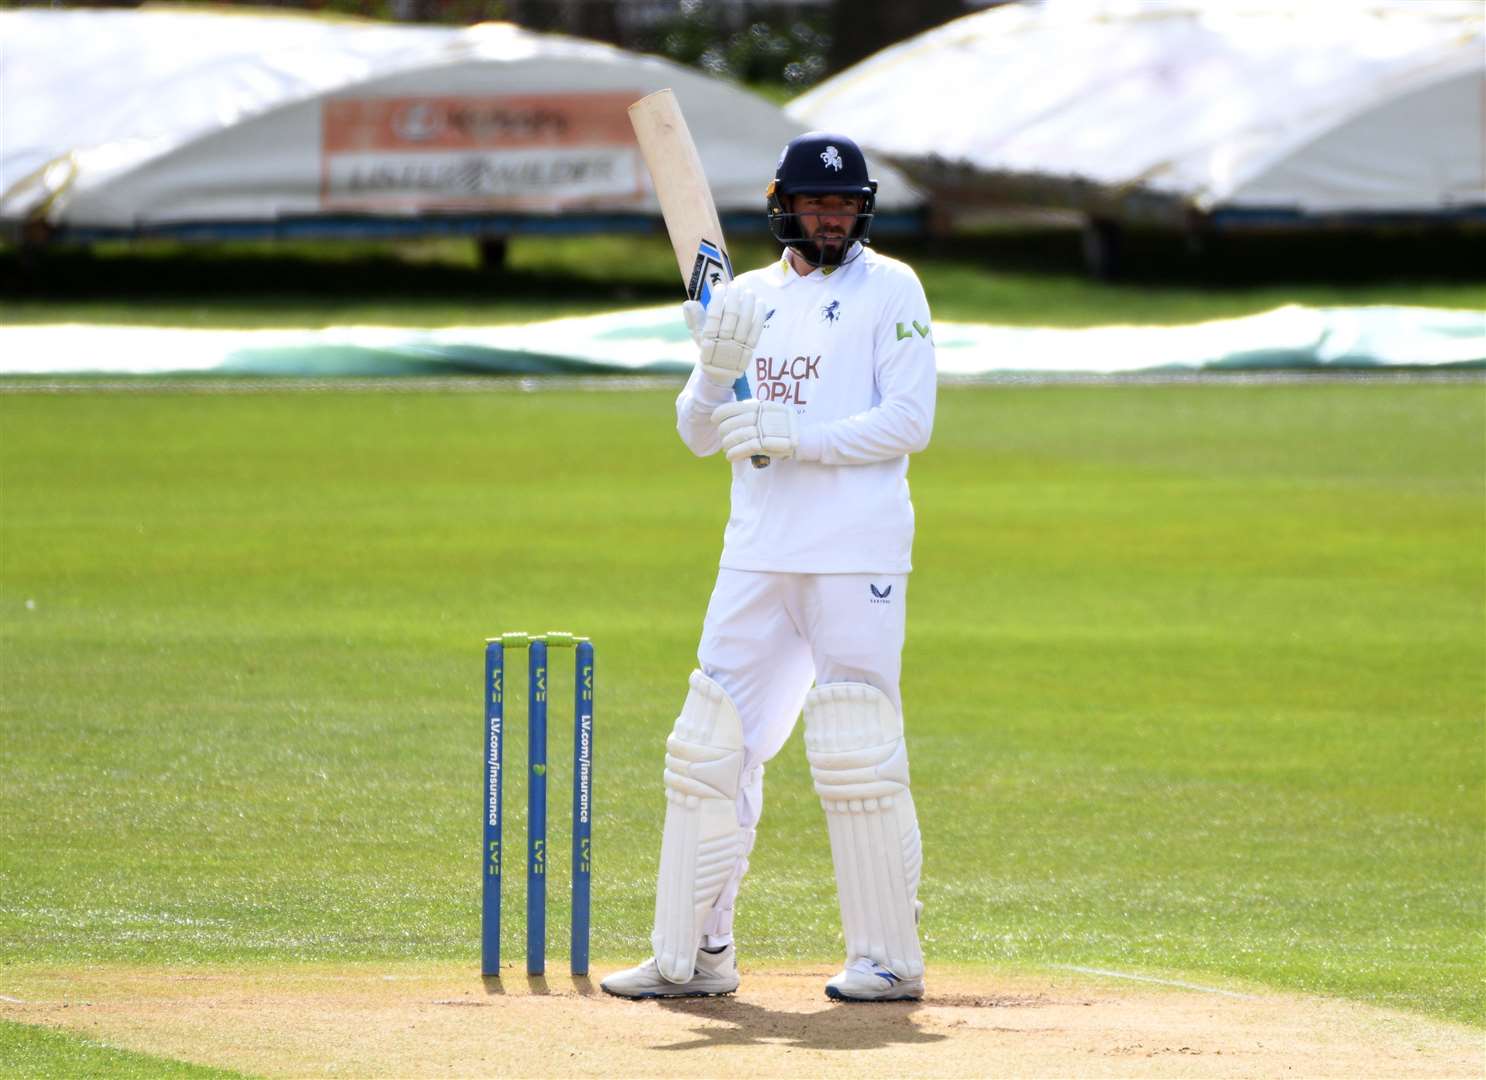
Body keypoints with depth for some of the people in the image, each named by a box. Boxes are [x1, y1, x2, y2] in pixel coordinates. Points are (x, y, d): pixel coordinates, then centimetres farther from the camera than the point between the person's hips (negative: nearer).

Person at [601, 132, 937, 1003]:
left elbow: (911, 421, -8)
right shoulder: (750, 298, 15)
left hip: (856, 554, -5)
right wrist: (717, 369, -9)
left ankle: (891, 959, 1)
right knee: (711, 745, 3)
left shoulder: (890, 289, 1)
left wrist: (797, 437, -17)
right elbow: (701, 434, 12)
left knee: (857, 754, -7)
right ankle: (693, 955, 9)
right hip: (759, 553, 5)